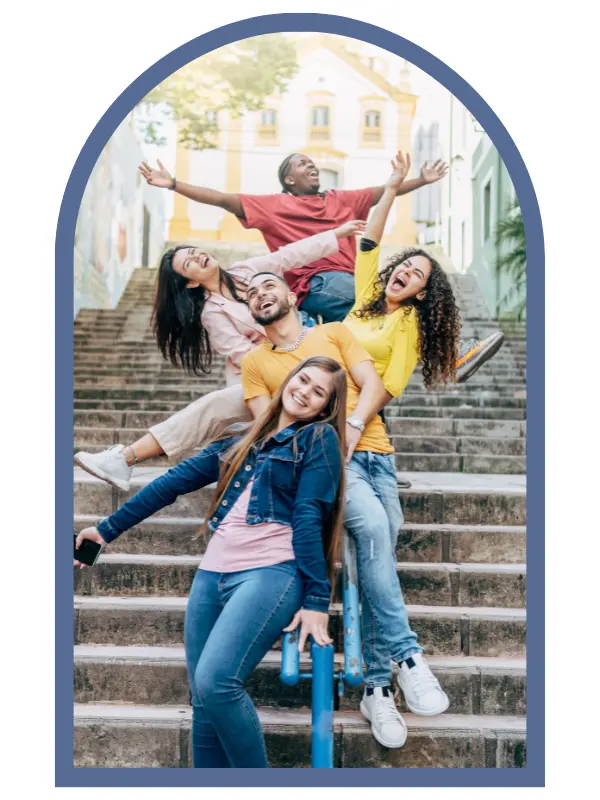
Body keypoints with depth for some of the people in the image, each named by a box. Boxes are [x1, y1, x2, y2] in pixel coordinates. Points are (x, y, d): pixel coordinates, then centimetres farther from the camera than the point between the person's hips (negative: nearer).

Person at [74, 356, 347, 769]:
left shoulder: (319, 438, 5)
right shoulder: (239, 443, 20)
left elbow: (309, 518, -4)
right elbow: (173, 482, 21)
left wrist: (317, 597, -11)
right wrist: (107, 529, 23)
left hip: (271, 573, -6)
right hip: (213, 575, 6)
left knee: (215, 682, -22)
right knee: (204, 702, 4)